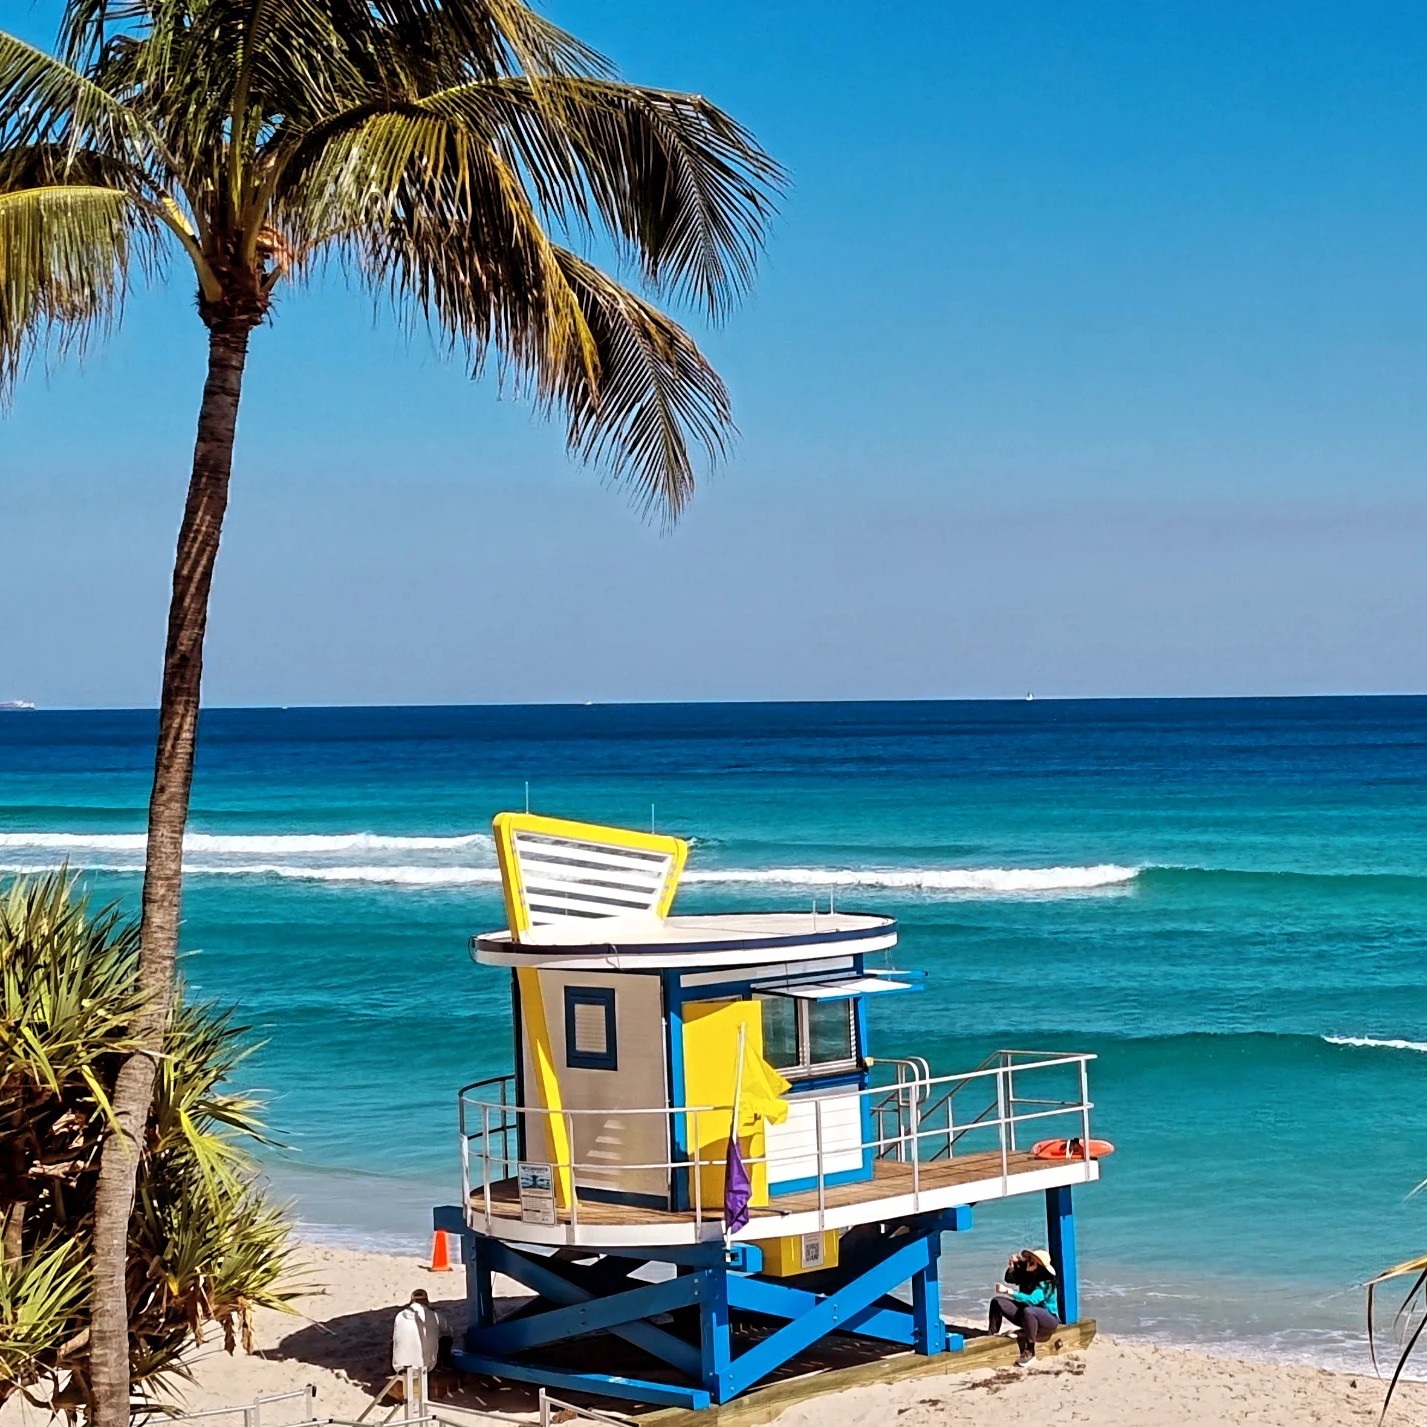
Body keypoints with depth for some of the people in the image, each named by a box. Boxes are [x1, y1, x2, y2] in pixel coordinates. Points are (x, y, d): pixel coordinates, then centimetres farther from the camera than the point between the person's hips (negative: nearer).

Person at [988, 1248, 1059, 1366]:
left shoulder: (1045, 1283, -23)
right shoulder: (1026, 1275, -3)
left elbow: (1031, 1300, -37)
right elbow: (1009, 1279, 13)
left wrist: (1008, 1291, -39)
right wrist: (1011, 1267, -9)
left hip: (1049, 1318, -7)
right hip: (1027, 1316, 7)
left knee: (1028, 1311, -41)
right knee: (997, 1301, -5)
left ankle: (1030, 1351, -30)